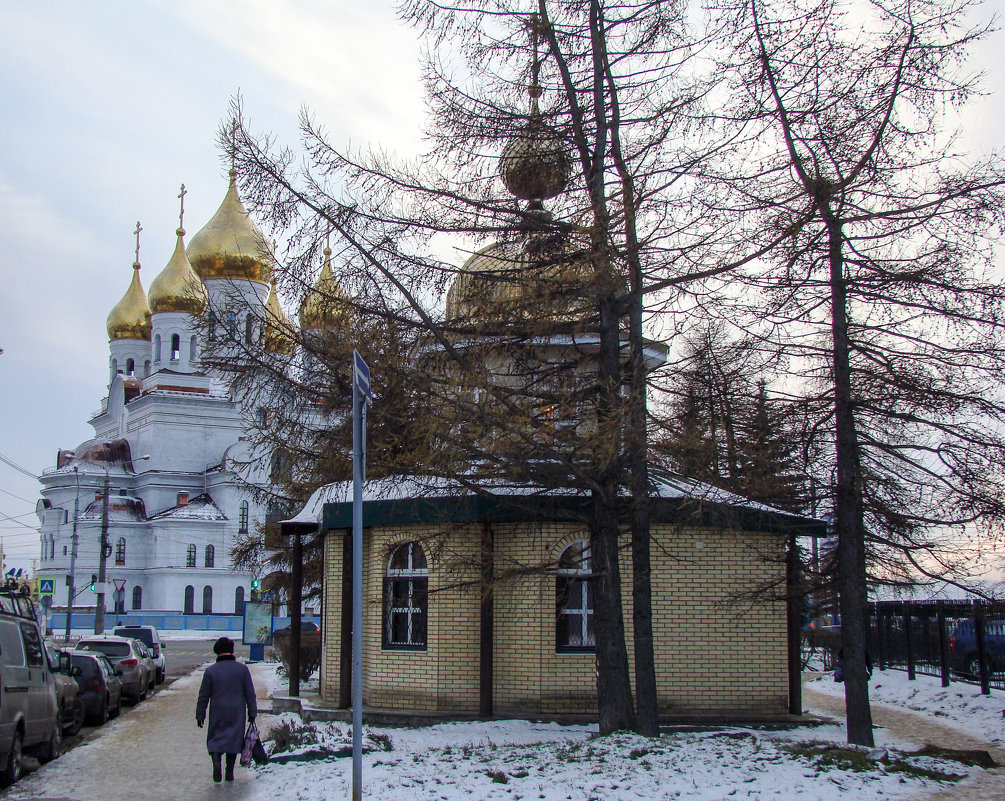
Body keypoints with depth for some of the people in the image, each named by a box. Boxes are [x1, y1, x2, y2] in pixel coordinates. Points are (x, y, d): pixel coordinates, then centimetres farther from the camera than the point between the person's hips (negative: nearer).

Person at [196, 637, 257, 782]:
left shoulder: (210, 670, -4)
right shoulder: (242, 669, -3)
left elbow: (203, 696, 1)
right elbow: (250, 693, 0)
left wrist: (200, 715, 11)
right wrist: (252, 713, 7)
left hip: (217, 713, -1)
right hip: (237, 713, 1)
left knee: (214, 738, 10)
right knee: (234, 739, 10)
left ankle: (216, 760, -17)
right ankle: (230, 772, 11)